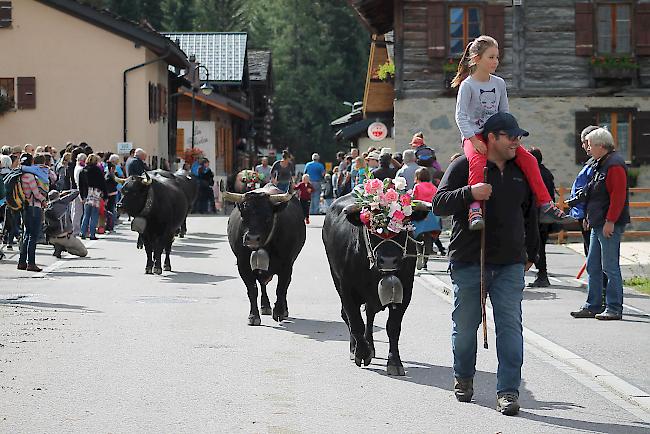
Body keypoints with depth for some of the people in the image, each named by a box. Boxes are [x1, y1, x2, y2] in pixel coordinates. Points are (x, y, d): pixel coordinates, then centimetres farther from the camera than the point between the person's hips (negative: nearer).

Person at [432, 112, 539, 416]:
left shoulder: (521, 171, 12)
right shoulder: (464, 166, -3)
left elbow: (530, 214, 23)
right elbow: (438, 204, -9)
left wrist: (530, 253, 23)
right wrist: (469, 193, -24)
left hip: (510, 266, 3)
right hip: (468, 263, -3)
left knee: (510, 326, -6)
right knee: (465, 326, 7)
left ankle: (508, 391, -5)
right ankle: (463, 378, 30)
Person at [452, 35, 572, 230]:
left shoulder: (499, 83, 9)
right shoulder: (467, 85, -8)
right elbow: (461, 116, -12)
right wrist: (475, 140, -20)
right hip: (473, 135, -6)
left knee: (528, 159, -10)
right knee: (478, 163, -37)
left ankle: (546, 207, -7)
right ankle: (475, 212, -44)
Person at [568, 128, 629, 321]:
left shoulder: (614, 165, -14)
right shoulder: (601, 164, 18)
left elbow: (618, 196, -21)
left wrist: (610, 221, -22)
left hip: (610, 225, -10)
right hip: (598, 224, 10)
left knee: (610, 267, -6)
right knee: (593, 267, 12)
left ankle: (614, 309, -1)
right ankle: (593, 306, 18)